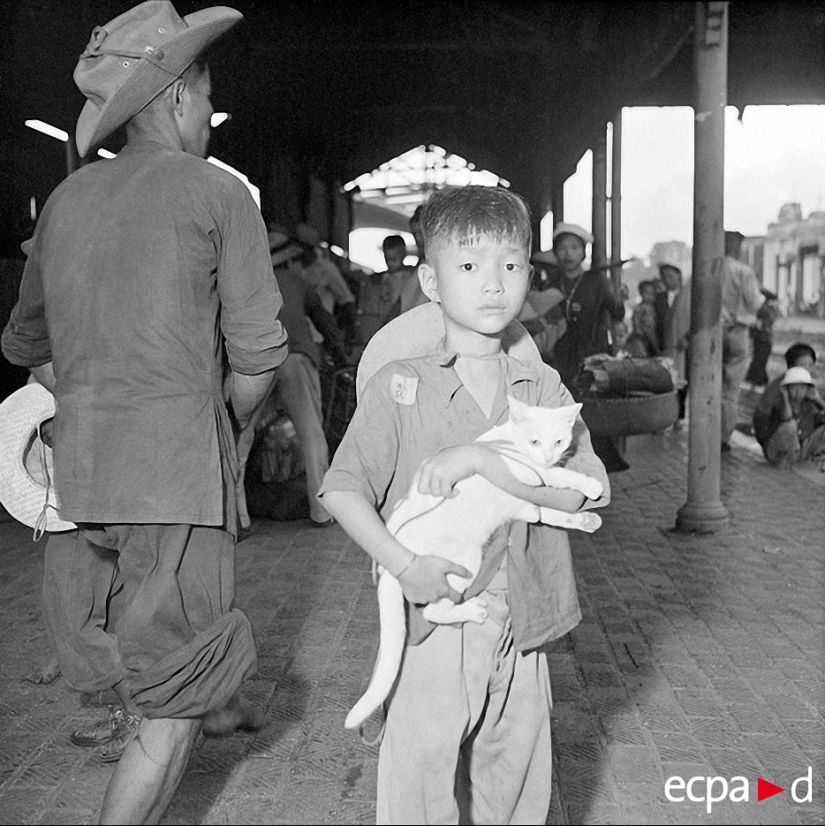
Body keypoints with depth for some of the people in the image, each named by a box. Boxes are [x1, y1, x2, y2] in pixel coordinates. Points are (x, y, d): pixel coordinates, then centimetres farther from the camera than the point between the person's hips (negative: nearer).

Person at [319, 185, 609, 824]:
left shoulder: (541, 387, 4)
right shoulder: (399, 387, -5)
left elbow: (585, 489, -8)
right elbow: (343, 491, -6)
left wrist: (480, 457, -19)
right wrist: (405, 565, -20)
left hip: (521, 627, 3)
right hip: (434, 621, -3)